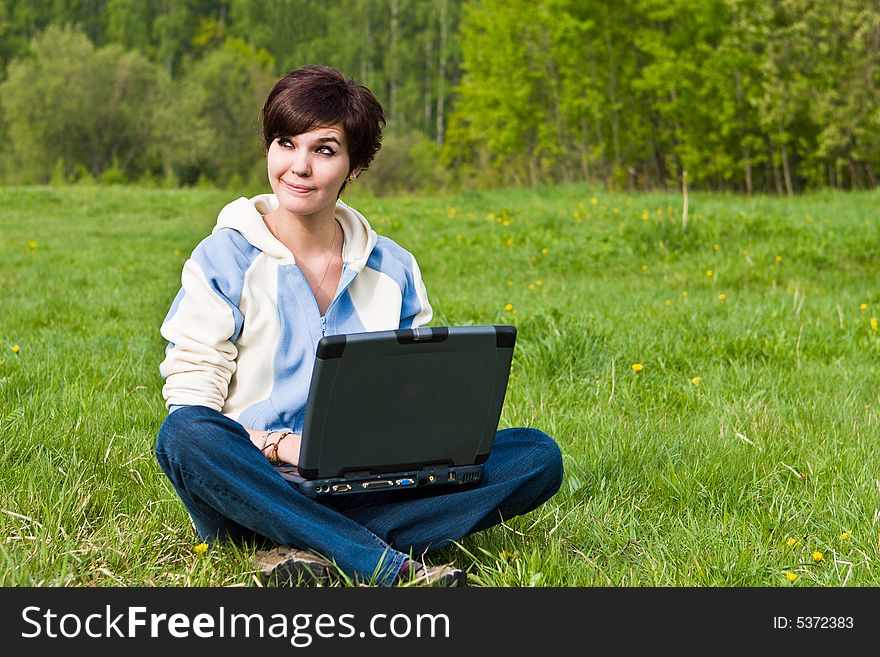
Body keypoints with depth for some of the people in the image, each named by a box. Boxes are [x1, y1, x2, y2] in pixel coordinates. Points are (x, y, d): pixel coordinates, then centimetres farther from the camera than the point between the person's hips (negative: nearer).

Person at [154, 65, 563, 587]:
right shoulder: (226, 259, 1)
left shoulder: (393, 269, 11)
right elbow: (190, 390, -6)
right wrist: (278, 444, -23)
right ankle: (394, 568, -39)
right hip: (255, 486, -3)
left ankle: (316, 550, -30)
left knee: (538, 455, -15)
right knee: (186, 434, -36)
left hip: (363, 491, 3)